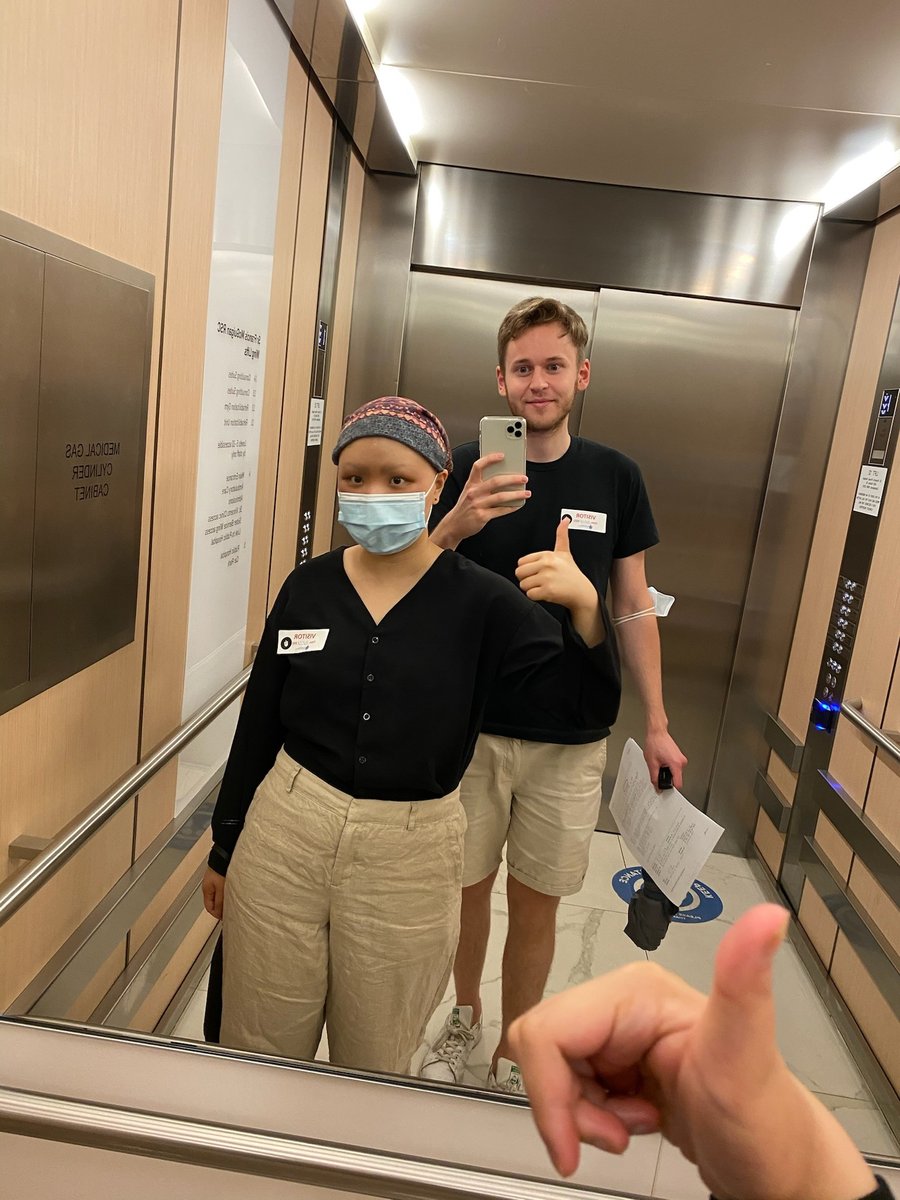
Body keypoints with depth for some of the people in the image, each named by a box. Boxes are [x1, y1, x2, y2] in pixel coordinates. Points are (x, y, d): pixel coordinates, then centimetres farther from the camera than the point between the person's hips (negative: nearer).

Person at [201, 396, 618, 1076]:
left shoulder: (478, 601, -8)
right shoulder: (308, 586, -1)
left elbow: (578, 689, -14)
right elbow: (258, 722, 5)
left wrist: (583, 607, -34)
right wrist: (225, 847, 12)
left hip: (408, 857, -1)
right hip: (283, 838, 2)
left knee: (374, 1063, 19)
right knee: (259, 1051, 19)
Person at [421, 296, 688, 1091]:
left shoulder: (615, 477, 0)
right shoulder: (468, 468, -4)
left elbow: (633, 608, 5)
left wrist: (656, 724, 3)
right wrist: (455, 525, -28)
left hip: (571, 738, 1)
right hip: (471, 726, 0)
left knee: (537, 904, 12)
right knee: (467, 886, 14)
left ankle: (513, 1052, 35)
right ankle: (464, 1019, 42)